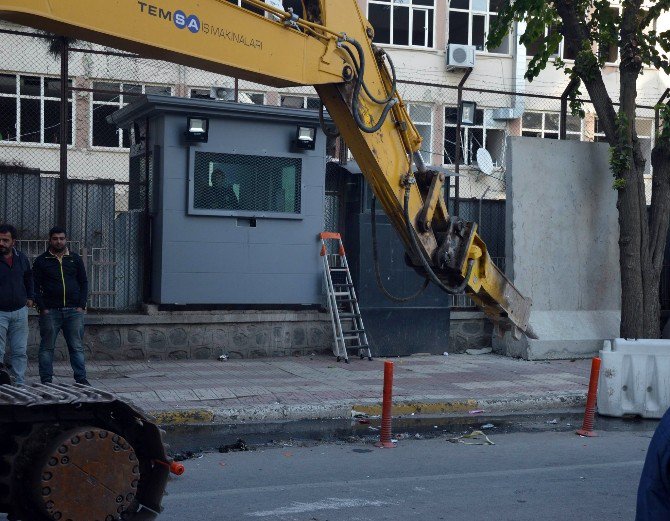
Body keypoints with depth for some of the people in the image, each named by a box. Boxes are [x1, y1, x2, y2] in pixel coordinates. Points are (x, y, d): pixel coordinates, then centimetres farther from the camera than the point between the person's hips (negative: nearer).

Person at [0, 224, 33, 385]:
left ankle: (20, 384, 12)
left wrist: (30, 297, 18)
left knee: (20, 352, 6)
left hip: (20, 311, 4)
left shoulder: (22, 258, 6)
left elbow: (29, 276, 25)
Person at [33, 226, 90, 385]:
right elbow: (35, 287, 2)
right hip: (50, 311, -1)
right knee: (47, 347, 3)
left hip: (74, 311, 1)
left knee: (77, 347, 2)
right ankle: (46, 381, 9)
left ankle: (81, 378, 5)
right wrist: (42, 308, -7)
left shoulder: (75, 259, 10)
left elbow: (83, 283, 11)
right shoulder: (41, 261, 4)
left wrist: (81, 305, 0)